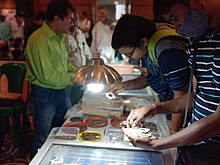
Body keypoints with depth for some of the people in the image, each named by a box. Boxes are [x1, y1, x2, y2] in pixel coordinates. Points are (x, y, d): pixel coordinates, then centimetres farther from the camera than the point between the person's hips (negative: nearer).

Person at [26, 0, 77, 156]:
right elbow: (46, 76, -24)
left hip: (62, 92, 8)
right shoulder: (39, 40, -21)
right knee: (43, 141, 9)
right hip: (44, 95, -8)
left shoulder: (59, 37, 6)